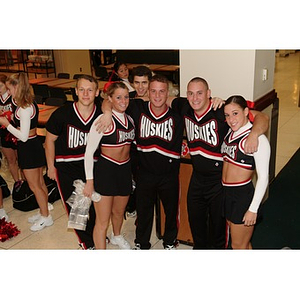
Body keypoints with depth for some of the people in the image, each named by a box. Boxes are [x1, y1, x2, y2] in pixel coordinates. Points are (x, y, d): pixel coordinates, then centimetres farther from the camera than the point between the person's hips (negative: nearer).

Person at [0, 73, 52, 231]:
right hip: (35, 145, 9)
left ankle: (46, 217, 18)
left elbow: (24, 136, -23)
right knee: (40, 183, 18)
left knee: (34, 186, 5)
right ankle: (43, 213, 33)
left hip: (28, 148, -9)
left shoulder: (24, 108, -23)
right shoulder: (31, 103, 6)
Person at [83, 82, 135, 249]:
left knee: (119, 212, 27)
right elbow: (89, 152, -15)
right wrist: (90, 181, -16)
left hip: (125, 170, 7)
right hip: (105, 170, -7)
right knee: (103, 221, -2)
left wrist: (133, 173, 18)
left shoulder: (130, 120, 6)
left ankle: (116, 237, 55)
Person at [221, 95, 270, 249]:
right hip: (227, 194, 8)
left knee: (239, 245, 7)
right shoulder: (231, 132, 5)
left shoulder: (257, 139, -19)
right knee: (239, 242, 21)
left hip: (244, 195, -8)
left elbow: (263, 177, -18)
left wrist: (253, 209, -18)